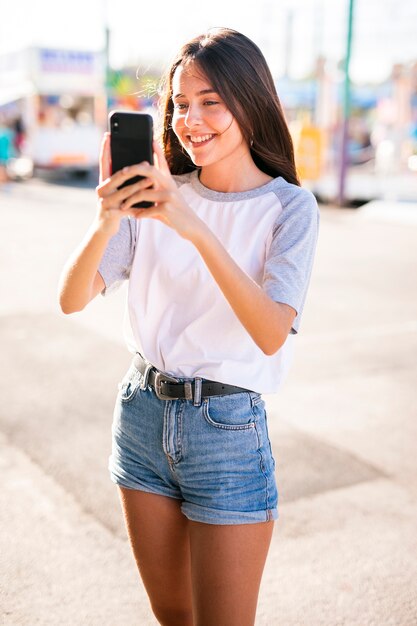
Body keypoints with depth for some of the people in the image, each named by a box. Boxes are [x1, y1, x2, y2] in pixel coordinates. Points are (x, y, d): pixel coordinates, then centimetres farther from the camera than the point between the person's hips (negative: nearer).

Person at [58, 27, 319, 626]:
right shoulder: (154, 194, 1)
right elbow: (72, 299, -8)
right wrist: (106, 222, -27)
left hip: (228, 427, -4)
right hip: (142, 413, 4)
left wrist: (197, 229, -34)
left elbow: (272, 334, -25)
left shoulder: (288, 206, -9)